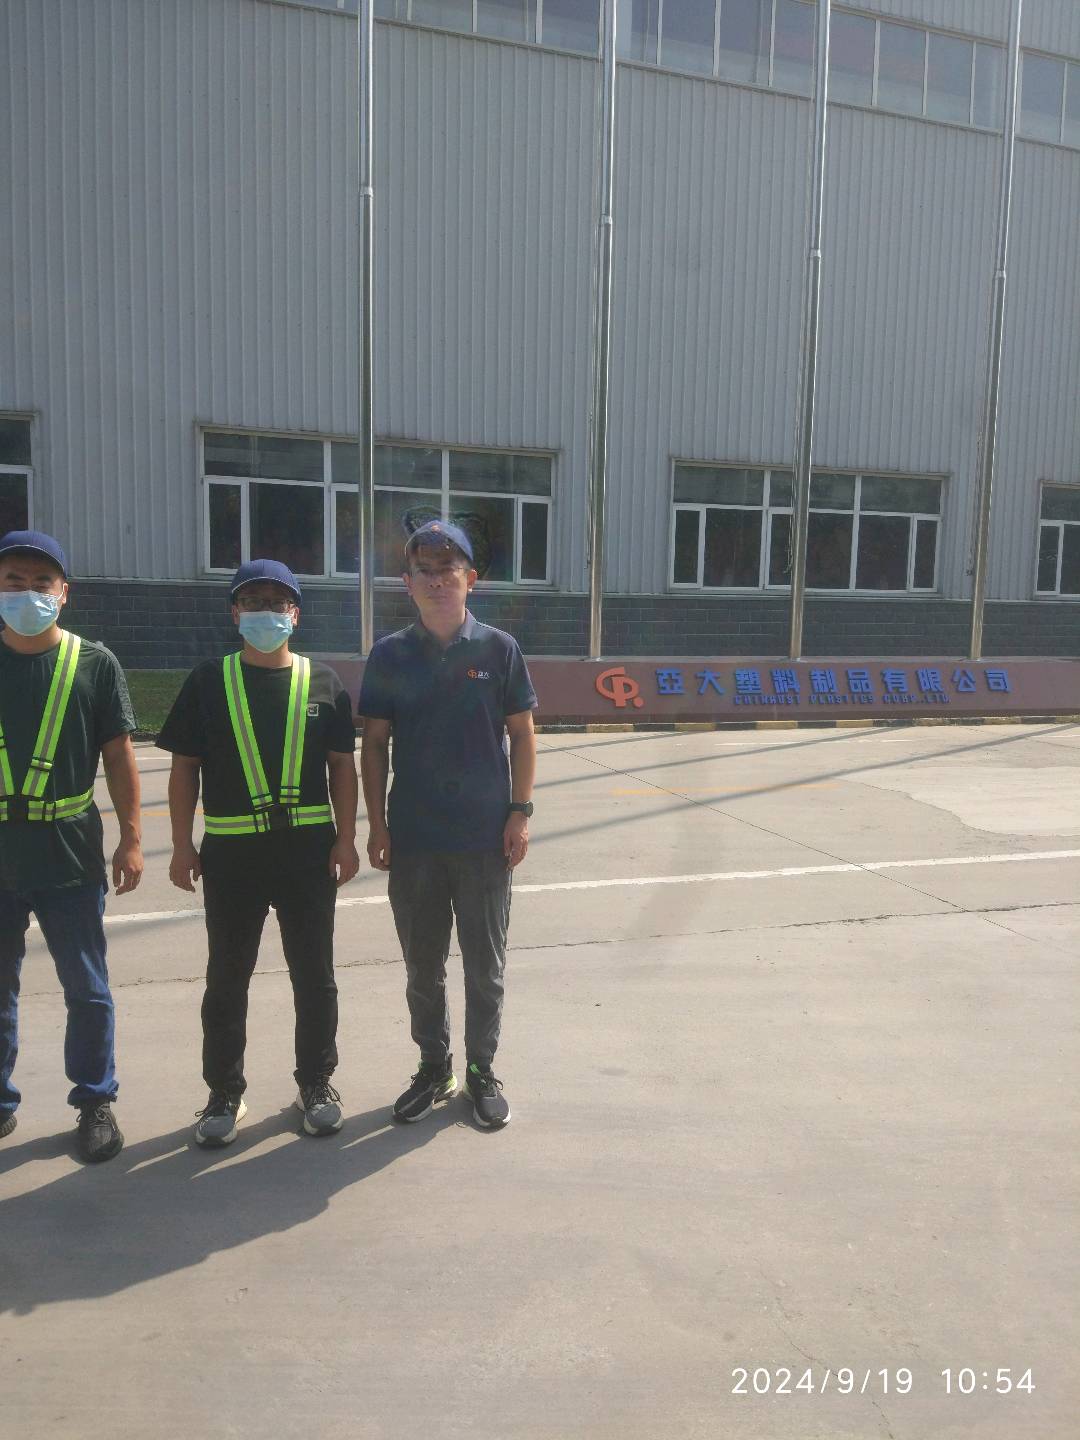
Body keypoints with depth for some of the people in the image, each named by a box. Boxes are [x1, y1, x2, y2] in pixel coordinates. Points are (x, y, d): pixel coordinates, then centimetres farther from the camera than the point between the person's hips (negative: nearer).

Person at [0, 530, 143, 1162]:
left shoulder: (94, 663, -2)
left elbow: (120, 756, 0)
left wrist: (132, 840, -4)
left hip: (70, 855, -2)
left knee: (87, 989, 8)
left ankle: (96, 1103, 24)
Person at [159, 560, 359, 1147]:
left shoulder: (322, 681, 4)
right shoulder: (208, 681, 2)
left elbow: (342, 766, 5)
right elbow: (184, 767, 4)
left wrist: (346, 839, -1)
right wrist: (182, 846, -1)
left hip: (308, 849, 1)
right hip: (230, 852, 0)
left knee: (314, 974, 10)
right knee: (227, 977, 10)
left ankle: (316, 1083, 27)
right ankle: (225, 1092, 26)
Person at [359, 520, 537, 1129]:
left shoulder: (498, 649, -2)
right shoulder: (390, 656, 1)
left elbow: (522, 735, 1)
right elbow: (375, 743, 4)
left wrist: (521, 812, -4)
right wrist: (377, 823, 0)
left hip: (486, 838, -1)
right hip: (413, 839, 2)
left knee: (485, 964, 11)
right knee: (423, 966, 13)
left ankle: (482, 1071, 28)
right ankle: (435, 1069, 31)